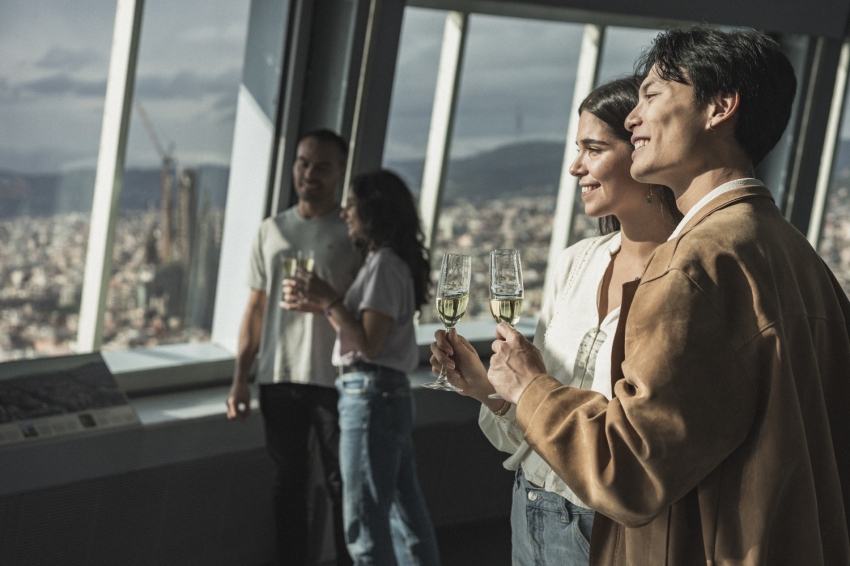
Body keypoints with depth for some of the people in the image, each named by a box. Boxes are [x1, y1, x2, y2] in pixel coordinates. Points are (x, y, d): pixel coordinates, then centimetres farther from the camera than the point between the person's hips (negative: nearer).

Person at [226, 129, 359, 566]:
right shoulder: (271, 231, 11)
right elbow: (256, 307, 12)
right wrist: (240, 378, 8)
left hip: (335, 378, -4)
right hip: (278, 378, 4)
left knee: (342, 484, 2)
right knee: (289, 481, 10)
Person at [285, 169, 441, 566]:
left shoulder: (384, 265, -13)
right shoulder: (388, 263, 16)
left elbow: (369, 343, -19)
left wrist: (330, 301, -15)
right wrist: (319, 307, 10)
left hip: (371, 395, -10)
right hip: (393, 394, 10)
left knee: (365, 522, -5)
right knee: (404, 510, 13)